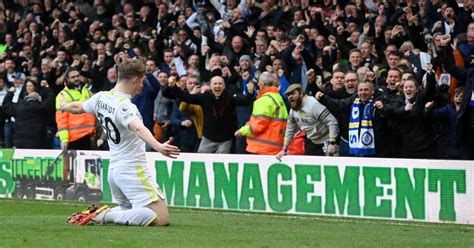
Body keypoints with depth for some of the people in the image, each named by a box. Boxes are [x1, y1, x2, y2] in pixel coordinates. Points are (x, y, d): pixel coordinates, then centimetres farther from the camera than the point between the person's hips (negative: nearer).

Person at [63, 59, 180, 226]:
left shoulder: (101, 98, 6)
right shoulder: (125, 107, -19)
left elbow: (78, 107, 27)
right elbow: (139, 129, -39)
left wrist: (64, 106, 50)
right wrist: (158, 147, -56)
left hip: (114, 170, 9)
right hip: (133, 170, -9)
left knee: (128, 211, 27)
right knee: (161, 218, -13)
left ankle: (98, 214, 7)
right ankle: (107, 215, -14)